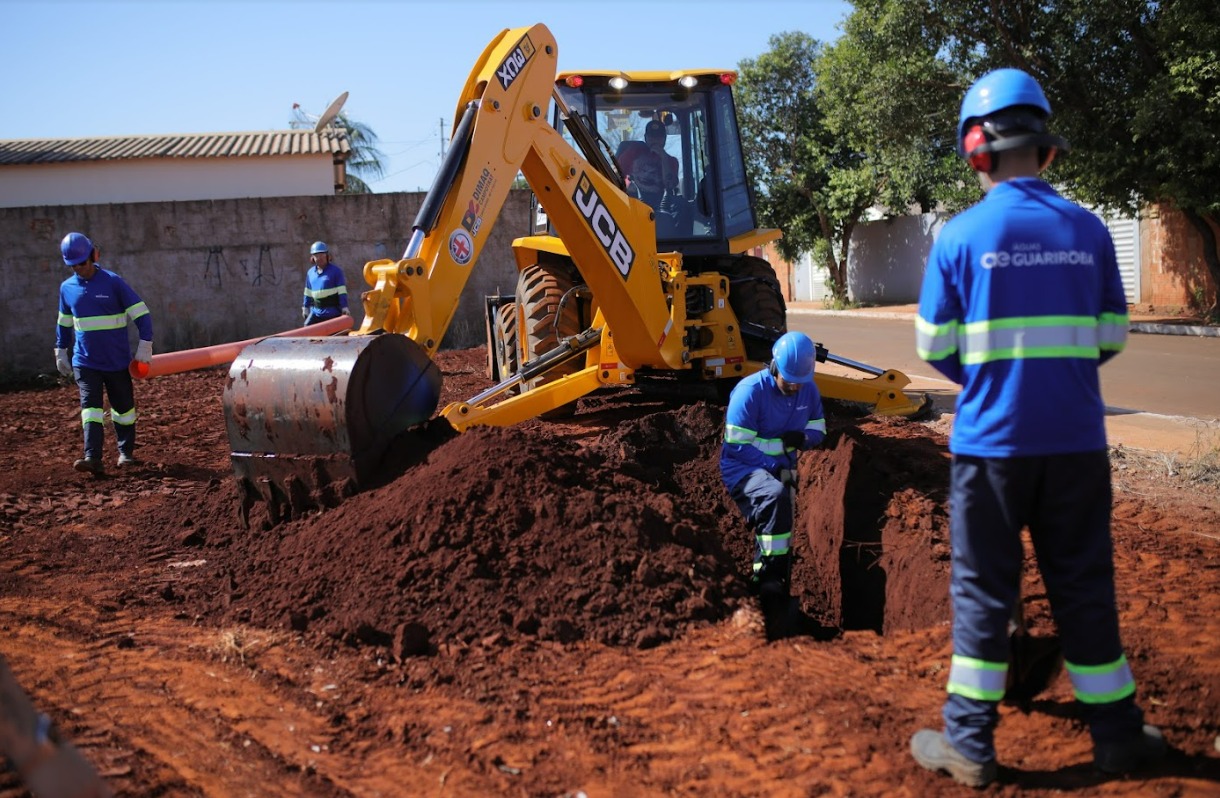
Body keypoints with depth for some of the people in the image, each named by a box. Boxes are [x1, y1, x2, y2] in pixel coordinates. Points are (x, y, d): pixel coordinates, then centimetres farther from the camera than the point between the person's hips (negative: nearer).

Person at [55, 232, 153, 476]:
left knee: (123, 407, 9)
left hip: (117, 361, -2)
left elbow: (140, 312, -9)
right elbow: (64, 322, 18)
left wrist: (145, 345, -15)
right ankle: (92, 458, -19)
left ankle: (126, 453, 24)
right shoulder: (67, 287, 5)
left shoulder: (113, 282, -9)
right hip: (85, 361, 2)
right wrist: (61, 352, 17)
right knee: (90, 406, -10)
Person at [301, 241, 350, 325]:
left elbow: (342, 291, -10)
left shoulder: (336, 271, -6)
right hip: (316, 311, 5)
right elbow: (308, 293, 19)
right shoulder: (310, 273, 10)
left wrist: (344, 308, -16)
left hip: (333, 311, -5)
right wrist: (305, 307, 19)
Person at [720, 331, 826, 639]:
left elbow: (818, 430, 10)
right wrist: (782, 443, -24)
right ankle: (769, 579, -33)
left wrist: (802, 438, -14)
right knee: (775, 495, -38)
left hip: (781, 471, 8)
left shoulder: (809, 391, 1)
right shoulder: (750, 391, -19)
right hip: (744, 470, -8)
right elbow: (737, 446, -20)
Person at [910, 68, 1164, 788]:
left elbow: (936, 348, -3)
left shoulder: (960, 235, -7)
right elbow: (1111, 337, 6)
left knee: (984, 589, 6)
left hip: (992, 439, -2)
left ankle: (970, 743, 11)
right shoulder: (1088, 230, 1)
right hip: (1078, 439, 3)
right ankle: (1116, 734, 23)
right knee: (1084, 584, 13)